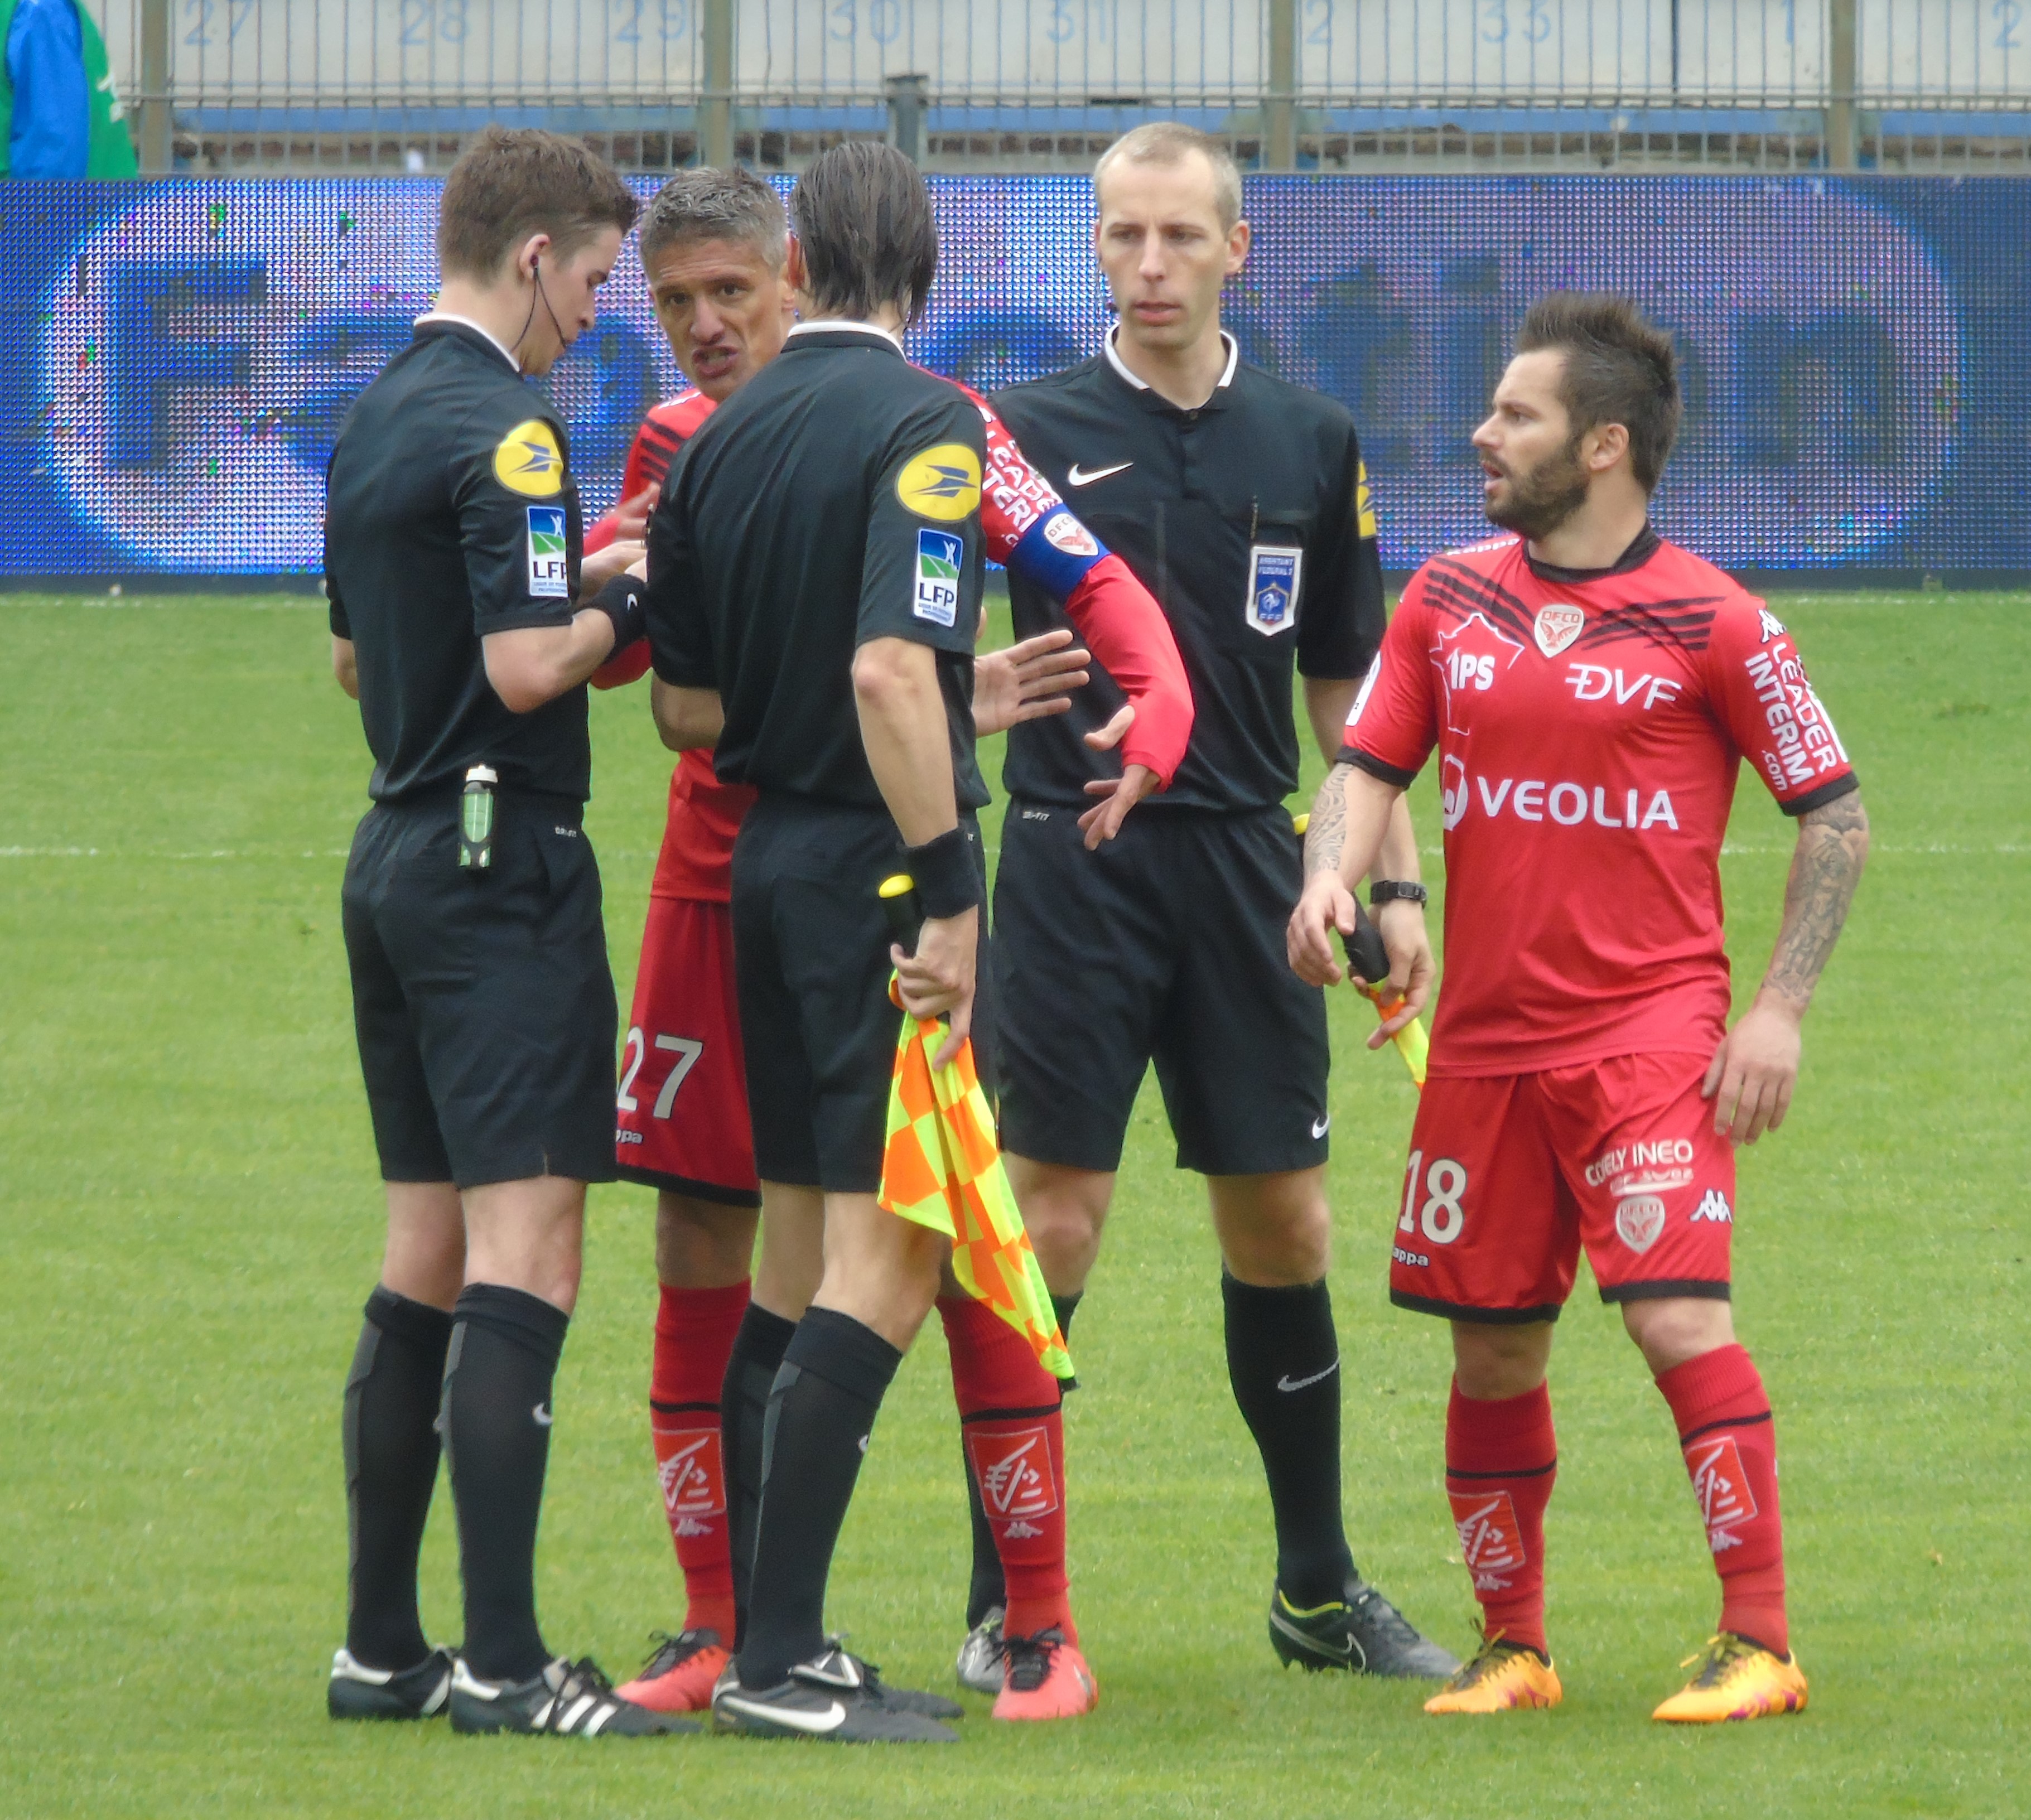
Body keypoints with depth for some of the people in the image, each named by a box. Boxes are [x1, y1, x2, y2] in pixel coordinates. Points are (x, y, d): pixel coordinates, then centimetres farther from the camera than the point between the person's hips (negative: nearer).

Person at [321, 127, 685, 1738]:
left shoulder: (375, 422, 14)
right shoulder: (502, 433, -15)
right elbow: (528, 668, -23)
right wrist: (619, 608, -4)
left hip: (399, 858, 10)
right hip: (502, 866, -10)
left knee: (430, 1256, 13)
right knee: (525, 1256, -10)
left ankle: (384, 1645, 14)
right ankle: (503, 1661, -14)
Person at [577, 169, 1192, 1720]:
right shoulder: (677, 445, 8)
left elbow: (1094, 585, -8)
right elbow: (602, 648, 6)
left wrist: (1154, 709, -26)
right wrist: (624, 563, -16)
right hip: (722, 878, 4)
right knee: (702, 1255, 4)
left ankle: (1040, 1629, 0)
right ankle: (717, 1624, 14)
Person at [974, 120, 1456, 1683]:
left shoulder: (1312, 443, 8)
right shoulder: (1032, 431, -2)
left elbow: (1347, 689, 14)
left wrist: (1395, 880, 8)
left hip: (1246, 865, 3)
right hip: (1074, 864, -3)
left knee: (1283, 1227, 7)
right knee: (1050, 1222, -4)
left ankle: (1321, 1587, 19)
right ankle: (1006, 1604, 3)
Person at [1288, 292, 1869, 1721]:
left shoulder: (1709, 622, -5)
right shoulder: (1450, 599, 9)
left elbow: (1836, 814, 0)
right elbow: (1372, 761, 13)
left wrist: (1781, 1008, -7)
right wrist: (1332, 877, -10)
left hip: (1651, 1034, -5)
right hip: (1486, 1040, 5)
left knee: (1678, 1318, -16)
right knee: (1493, 1352, 8)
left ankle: (1760, 1645, -12)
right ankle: (1513, 1647, 22)